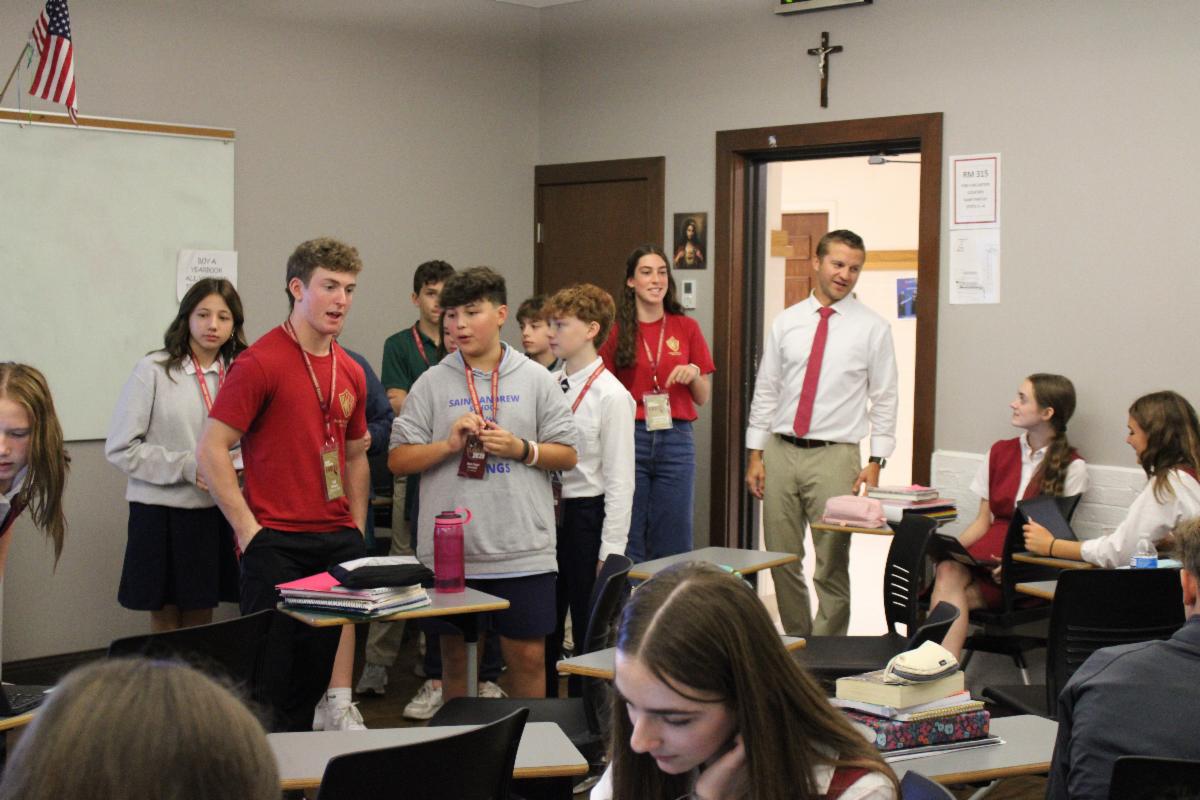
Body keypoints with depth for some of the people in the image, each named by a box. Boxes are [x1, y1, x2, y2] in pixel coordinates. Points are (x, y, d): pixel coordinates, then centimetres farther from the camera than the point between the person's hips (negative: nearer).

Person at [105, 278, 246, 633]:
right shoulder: (154, 370, -7)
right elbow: (120, 448, -9)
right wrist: (186, 466, -17)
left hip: (214, 514, 4)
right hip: (161, 513, -3)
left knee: (201, 622, 11)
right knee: (165, 623, 6)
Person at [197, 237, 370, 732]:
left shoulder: (351, 372, 12)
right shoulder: (260, 362, -9)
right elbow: (211, 450, -11)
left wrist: (356, 532, 13)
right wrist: (248, 529, -13)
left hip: (337, 542, 6)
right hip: (277, 544, -6)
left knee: (320, 666, 9)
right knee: (274, 669, 0)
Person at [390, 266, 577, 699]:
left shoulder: (536, 379, 5)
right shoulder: (432, 383, 5)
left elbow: (566, 455, 6)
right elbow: (398, 460, 3)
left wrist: (521, 449, -11)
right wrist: (450, 445, -11)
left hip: (523, 550, -1)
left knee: (527, 655, 5)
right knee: (455, 655, 11)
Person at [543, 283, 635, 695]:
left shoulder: (611, 395, -12)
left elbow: (620, 479, -13)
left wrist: (610, 550, -15)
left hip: (586, 515, -6)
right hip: (546, 513, 6)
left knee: (591, 633, 6)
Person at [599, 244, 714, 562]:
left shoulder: (686, 328, 7)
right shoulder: (618, 331, 4)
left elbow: (703, 398, 11)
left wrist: (694, 373, -8)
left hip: (676, 440, 1)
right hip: (630, 438, -1)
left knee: (672, 544, 4)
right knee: (628, 540, 1)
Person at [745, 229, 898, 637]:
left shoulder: (873, 328, 0)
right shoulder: (786, 322, 8)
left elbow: (885, 399, 0)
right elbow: (765, 390, 10)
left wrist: (875, 462, -7)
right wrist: (756, 455, 5)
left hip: (834, 456, -3)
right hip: (781, 451, 3)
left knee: (832, 565, 0)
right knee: (782, 560, 8)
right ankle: (796, 641, 24)